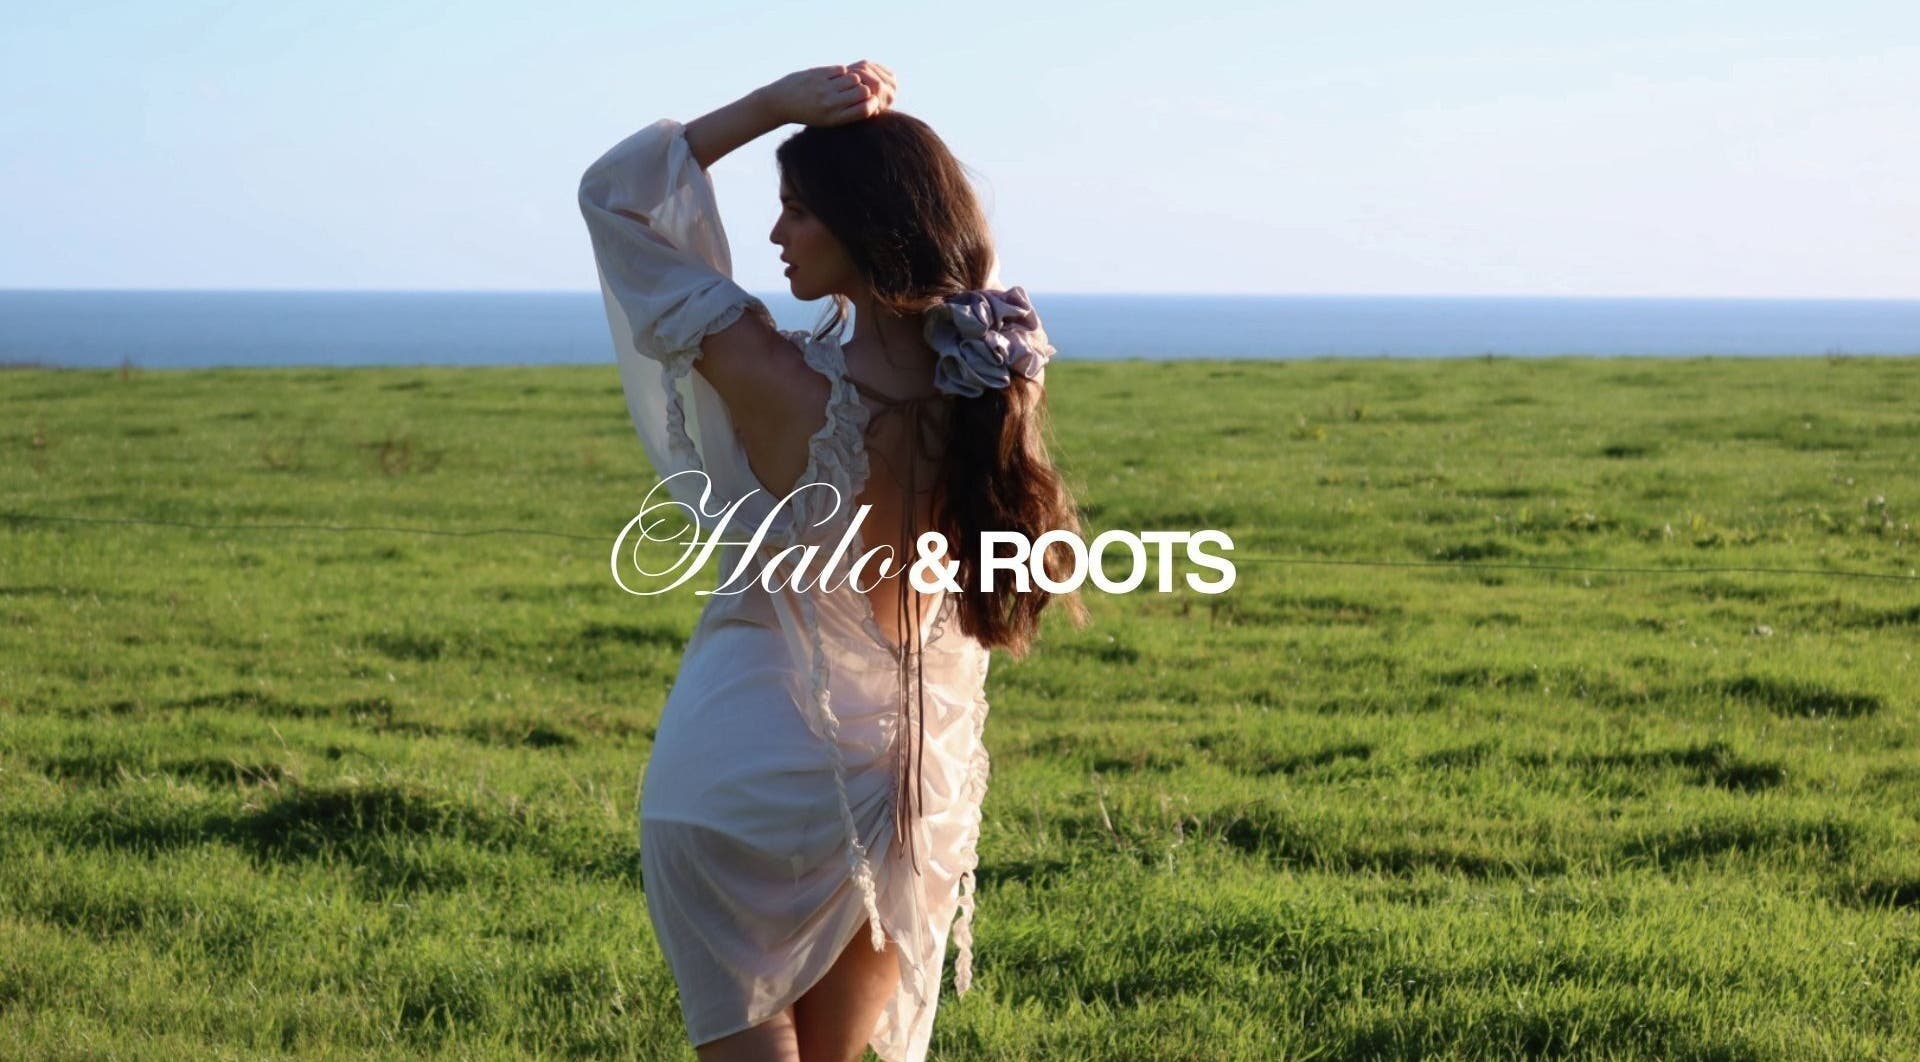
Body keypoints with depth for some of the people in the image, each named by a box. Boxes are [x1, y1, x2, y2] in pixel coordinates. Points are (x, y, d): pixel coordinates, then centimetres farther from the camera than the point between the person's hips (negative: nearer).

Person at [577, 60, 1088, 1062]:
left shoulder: (775, 380, -20)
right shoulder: (1000, 373, -9)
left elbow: (611, 191, -9)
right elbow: (973, 261, 17)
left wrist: (774, 103, -12)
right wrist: (887, 133, 6)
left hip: (748, 765, -5)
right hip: (918, 782, 6)